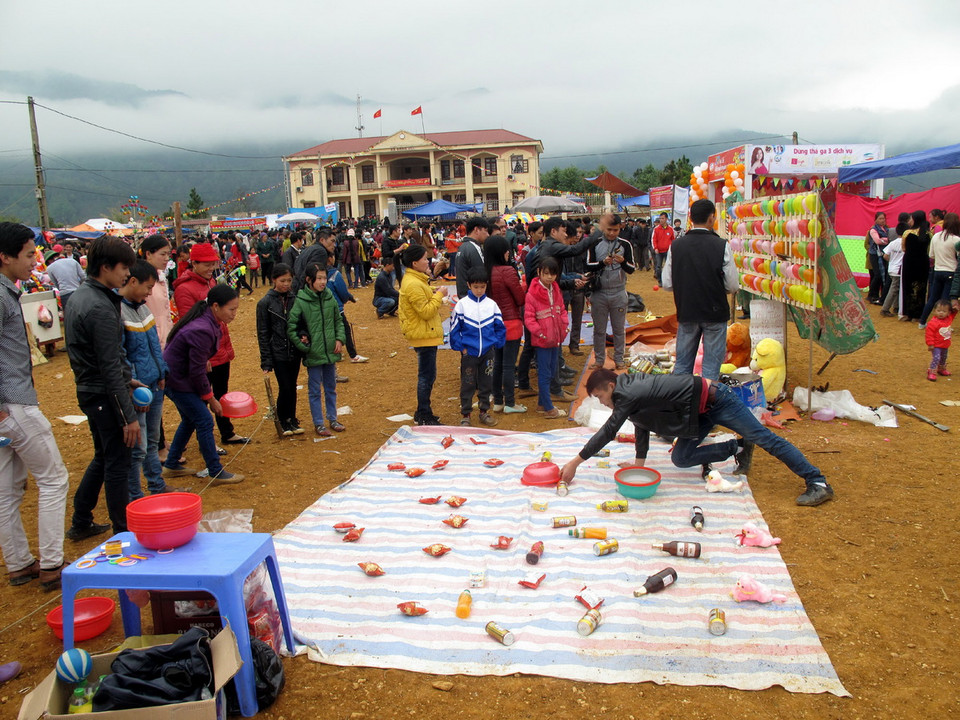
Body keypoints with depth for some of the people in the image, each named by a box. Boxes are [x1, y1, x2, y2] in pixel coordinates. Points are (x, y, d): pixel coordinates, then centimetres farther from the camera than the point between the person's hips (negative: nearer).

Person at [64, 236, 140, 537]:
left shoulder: (78, 297, 9)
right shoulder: (100, 308, -22)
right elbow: (110, 368, -23)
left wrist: (126, 380, 20)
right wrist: (128, 415, -19)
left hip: (89, 391, 10)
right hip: (105, 396, -10)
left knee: (103, 458, 22)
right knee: (117, 466, 0)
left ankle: (81, 522, 33)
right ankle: (124, 533, 11)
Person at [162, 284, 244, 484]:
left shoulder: (211, 322, 0)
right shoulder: (202, 331, -30)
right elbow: (197, 372, -23)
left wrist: (208, 393, 9)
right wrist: (210, 398, -12)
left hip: (180, 376, 10)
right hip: (176, 380, -10)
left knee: (190, 420, 20)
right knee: (204, 421, -5)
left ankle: (171, 465, 33)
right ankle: (217, 472, 4)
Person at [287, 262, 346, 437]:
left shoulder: (330, 298, 0)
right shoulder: (301, 301, -13)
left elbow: (339, 321, 12)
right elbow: (291, 327, -10)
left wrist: (340, 339, -1)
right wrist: (303, 346, -13)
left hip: (330, 352, 4)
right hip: (313, 355, -4)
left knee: (331, 388, 17)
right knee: (315, 391, 8)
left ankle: (332, 419, 32)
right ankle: (318, 424, 20)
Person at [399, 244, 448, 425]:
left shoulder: (416, 280, 14)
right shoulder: (413, 284, -21)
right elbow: (426, 311, -24)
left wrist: (435, 296, 7)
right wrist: (439, 295, -15)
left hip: (425, 334, 11)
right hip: (424, 335, -11)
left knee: (427, 375, 17)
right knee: (427, 376, -4)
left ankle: (422, 414, 26)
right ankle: (424, 417, 4)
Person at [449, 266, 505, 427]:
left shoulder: (491, 304, 1)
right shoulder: (462, 304, -6)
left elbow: (500, 327, 9)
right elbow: (454, 329, -2)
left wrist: (496, 344, 2)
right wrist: (460, 347, -6)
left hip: (488, 352, 2)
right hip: (469, 353, -2)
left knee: (486, 383, 11)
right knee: (467, 385, 4)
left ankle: (484, 412, 25)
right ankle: (465, 415, 15)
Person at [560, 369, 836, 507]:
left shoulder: (627, 395, -21)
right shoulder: (629, 391, 6)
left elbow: (607, 432, -24)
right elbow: (642, 426, 13)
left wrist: (575, 463, -21)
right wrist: (639, 461, 7)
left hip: (712, 397, -10)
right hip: (702, 413, 10)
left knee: (762, 437, -9)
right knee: (681, 458, 3)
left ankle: (818, 483, -7)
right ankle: (739, 449, 16)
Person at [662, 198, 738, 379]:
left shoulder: (675, 246, -4)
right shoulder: (721, 246, -11)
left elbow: (667, 284, -2)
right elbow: (733, 286, -9)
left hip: (686, 313, 3)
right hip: (715, 313, -3)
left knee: (682, 364, 14)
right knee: (711, 366, 5)